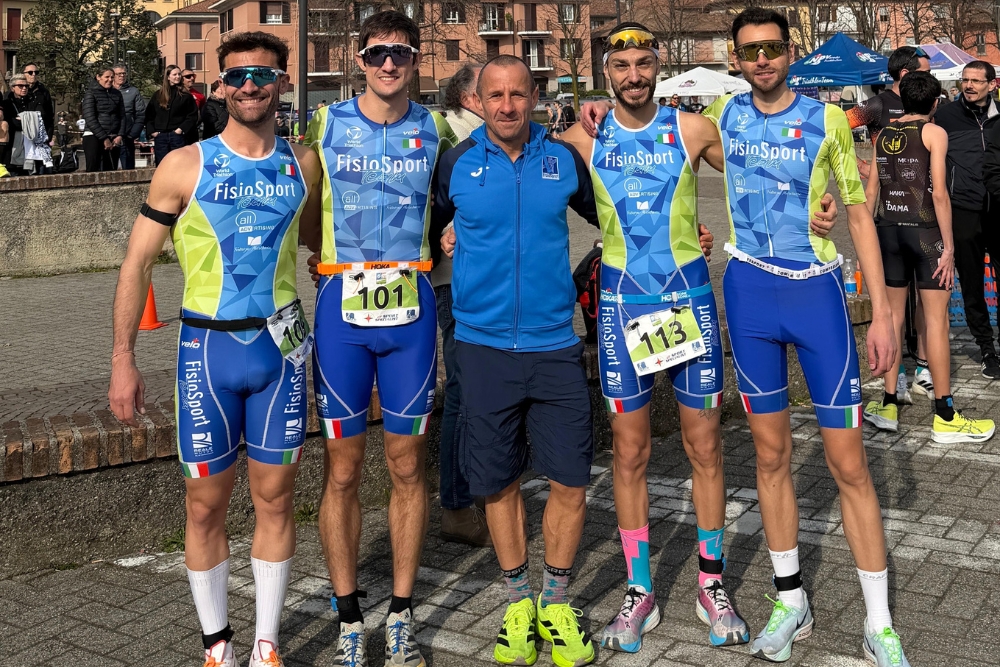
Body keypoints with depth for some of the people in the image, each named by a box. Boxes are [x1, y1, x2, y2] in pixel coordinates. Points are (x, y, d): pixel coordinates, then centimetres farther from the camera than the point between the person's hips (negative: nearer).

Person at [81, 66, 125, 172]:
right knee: (93, 171, -9)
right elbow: (90, 119, -9)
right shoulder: (91, 93, -2)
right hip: (94, 138, -5)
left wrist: (119, 136, -1)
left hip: (113, 140, 5)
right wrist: (104, 138, -12)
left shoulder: (117, 94, 12)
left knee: (111, 171, 3)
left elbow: (122, 116, 13)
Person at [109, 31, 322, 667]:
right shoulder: (185, 165, -4)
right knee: (207, 504, 6)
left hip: (281, 347, 2)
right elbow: (138, 262, -1)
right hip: (209, 349, -2)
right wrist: (123, 359, -5)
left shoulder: (303, 163, 4)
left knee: (275, 498, 7)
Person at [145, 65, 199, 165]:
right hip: (160, 137, 2)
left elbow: (192, 116, 1)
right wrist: (152, 132, 0)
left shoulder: (185, 95, 4)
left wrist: (182, 129, -9)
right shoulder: (157, 95, 12)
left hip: (177, 136, -2)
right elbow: (149, 115, 12)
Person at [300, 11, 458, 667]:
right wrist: (334, 254, -4)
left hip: (411, 307, 1)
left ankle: (402, 612, 20)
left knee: (407, 465, 7)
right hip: (342, 305, -1)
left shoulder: (436, 130, 6)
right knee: (343, 469, 3)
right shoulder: (326, 124, 3)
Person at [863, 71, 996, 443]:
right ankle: (945, 418, 3)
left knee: (894, 315, 13)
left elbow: (871, 191, 8)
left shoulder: (883, 134, 9)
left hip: (888, 228, 5)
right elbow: (939, 193, -13)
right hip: (924, 230, -5)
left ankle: (889, 406, 16)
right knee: (936, 320, -1)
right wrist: (948, 246, -11)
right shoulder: (934, 132, -6)